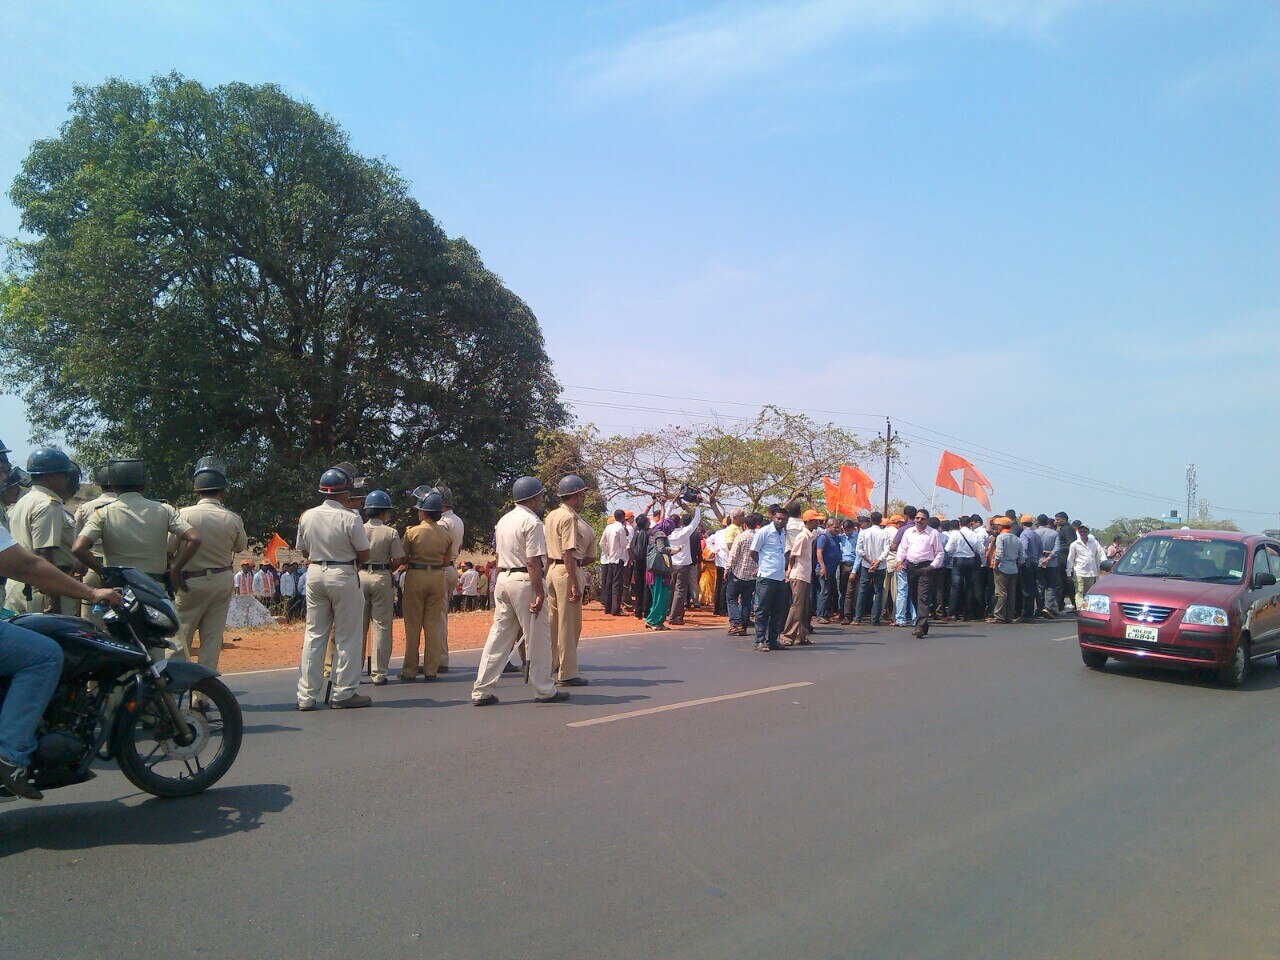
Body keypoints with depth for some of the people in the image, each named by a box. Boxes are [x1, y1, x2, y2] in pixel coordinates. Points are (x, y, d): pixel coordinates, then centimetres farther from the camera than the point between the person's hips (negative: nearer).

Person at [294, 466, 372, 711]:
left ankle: (306, 696, 12)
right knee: (347, 636, 5)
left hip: (315, 574, 5)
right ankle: (343, 694, 8)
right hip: (343, 577, -5)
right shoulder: (350, 518, -15)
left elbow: (304, 552, 11)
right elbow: (364, 555, -8)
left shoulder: (307, 516, 1)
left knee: (313, 634, 11)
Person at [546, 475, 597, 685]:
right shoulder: (569, 518, -15)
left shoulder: (551, 516, 13)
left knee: (553, 620, 17)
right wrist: (575, 584, -21)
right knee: (569, 623, -2)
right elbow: (568, 553, -20)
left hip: (552, 569, 9)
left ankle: (547, 666, 28)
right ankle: (567, 674, 3)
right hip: (567, 572, -9)